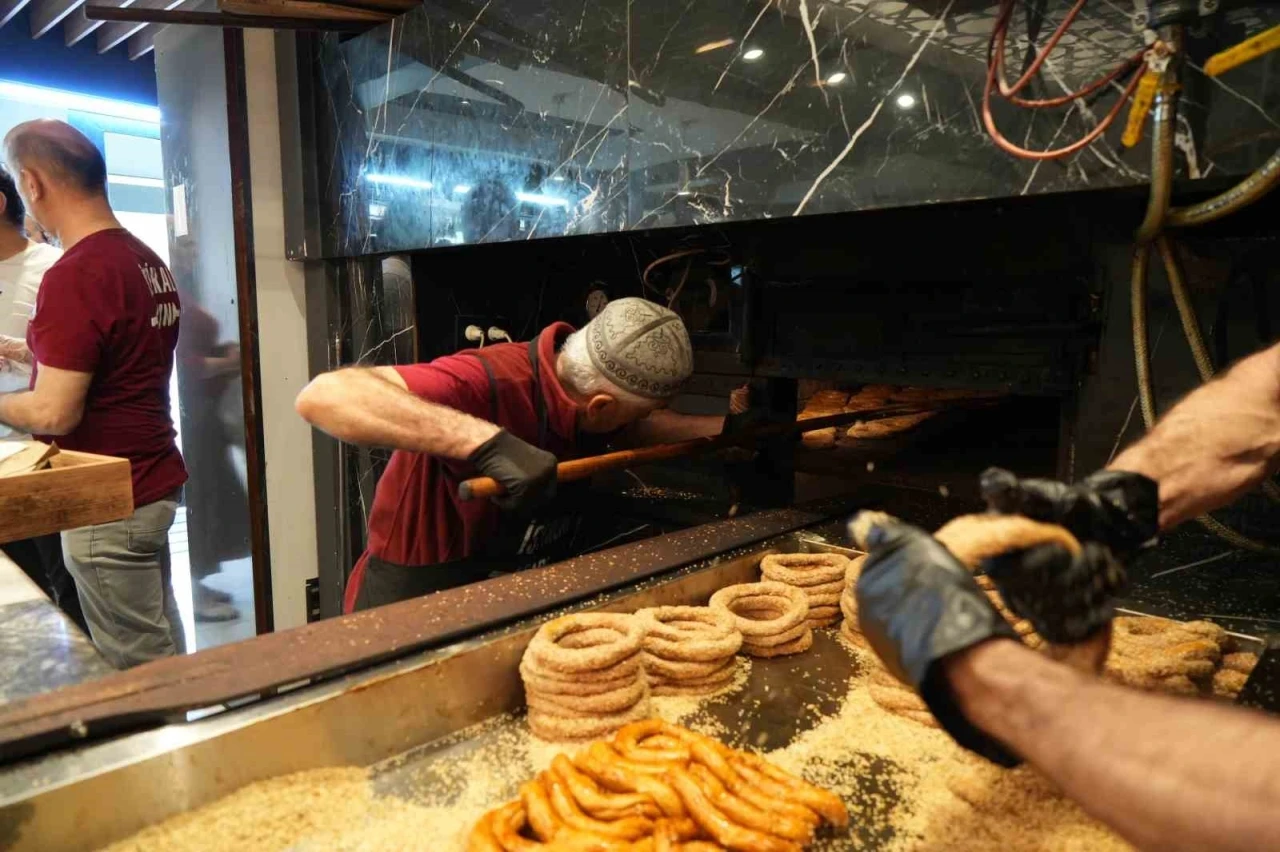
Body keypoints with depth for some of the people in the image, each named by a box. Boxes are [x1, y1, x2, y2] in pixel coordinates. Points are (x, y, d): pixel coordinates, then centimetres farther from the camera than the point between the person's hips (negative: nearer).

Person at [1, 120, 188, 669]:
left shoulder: (74, 276, -19)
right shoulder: (148, 261, 7)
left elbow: (54, 413, -19)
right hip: (152, 482, 9)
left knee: (137, 671, 3)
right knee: (161, 649, 18)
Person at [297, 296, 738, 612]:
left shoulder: (583, 383, -9)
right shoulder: (489, 384, -32)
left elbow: (639, 427, 14)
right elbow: (323, 396, -43)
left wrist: (723, 428, 3)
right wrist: (487, 440, -50)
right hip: (410, 610, -6)